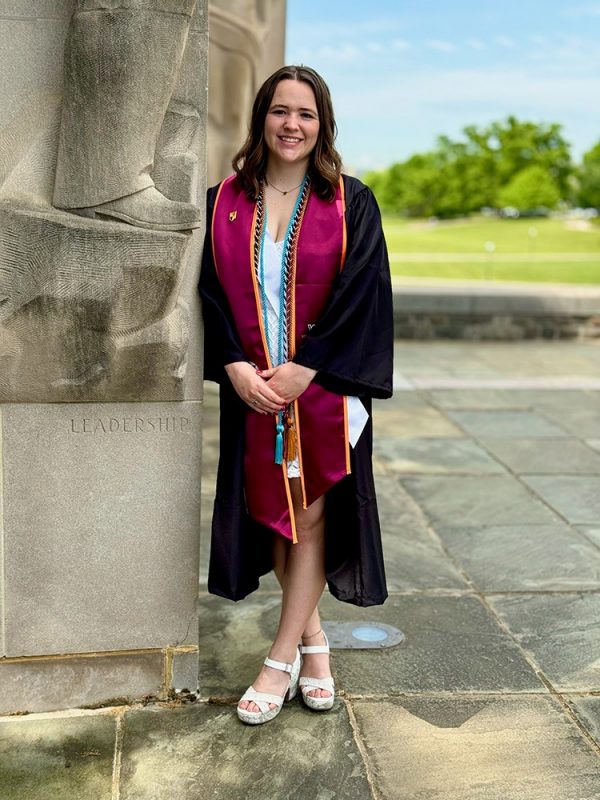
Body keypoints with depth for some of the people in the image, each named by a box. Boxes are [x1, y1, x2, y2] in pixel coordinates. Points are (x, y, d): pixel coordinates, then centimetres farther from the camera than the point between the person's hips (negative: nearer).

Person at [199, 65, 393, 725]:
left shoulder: (349, 203, -1)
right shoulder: (225, 202, 6)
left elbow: (361, 294, -8)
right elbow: (212, 291, 2)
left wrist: (302, 368, -15)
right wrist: (235, 367, -12)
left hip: (323, 386, -2)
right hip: (250, 389, 3)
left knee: (311, 518, 1)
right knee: (270, 513, 9)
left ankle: (282, 659, 13)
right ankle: (312, 638, 29)